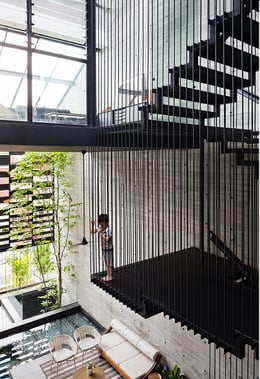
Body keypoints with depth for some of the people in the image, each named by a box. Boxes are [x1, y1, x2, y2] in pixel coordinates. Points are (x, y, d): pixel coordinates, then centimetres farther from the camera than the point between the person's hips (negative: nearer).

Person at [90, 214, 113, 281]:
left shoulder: (109, 228, -22)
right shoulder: (100, 227, -4)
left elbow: (107, 239, -26)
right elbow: (92, 232, -2)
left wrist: (101, 232, -29)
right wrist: (92, 224, -13)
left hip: (109, 248, -7)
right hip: (103, 248, 7)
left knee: (109, 263, 6)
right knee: (106, 262, 17)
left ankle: (111, 276, 19)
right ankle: (108, 275, 30)